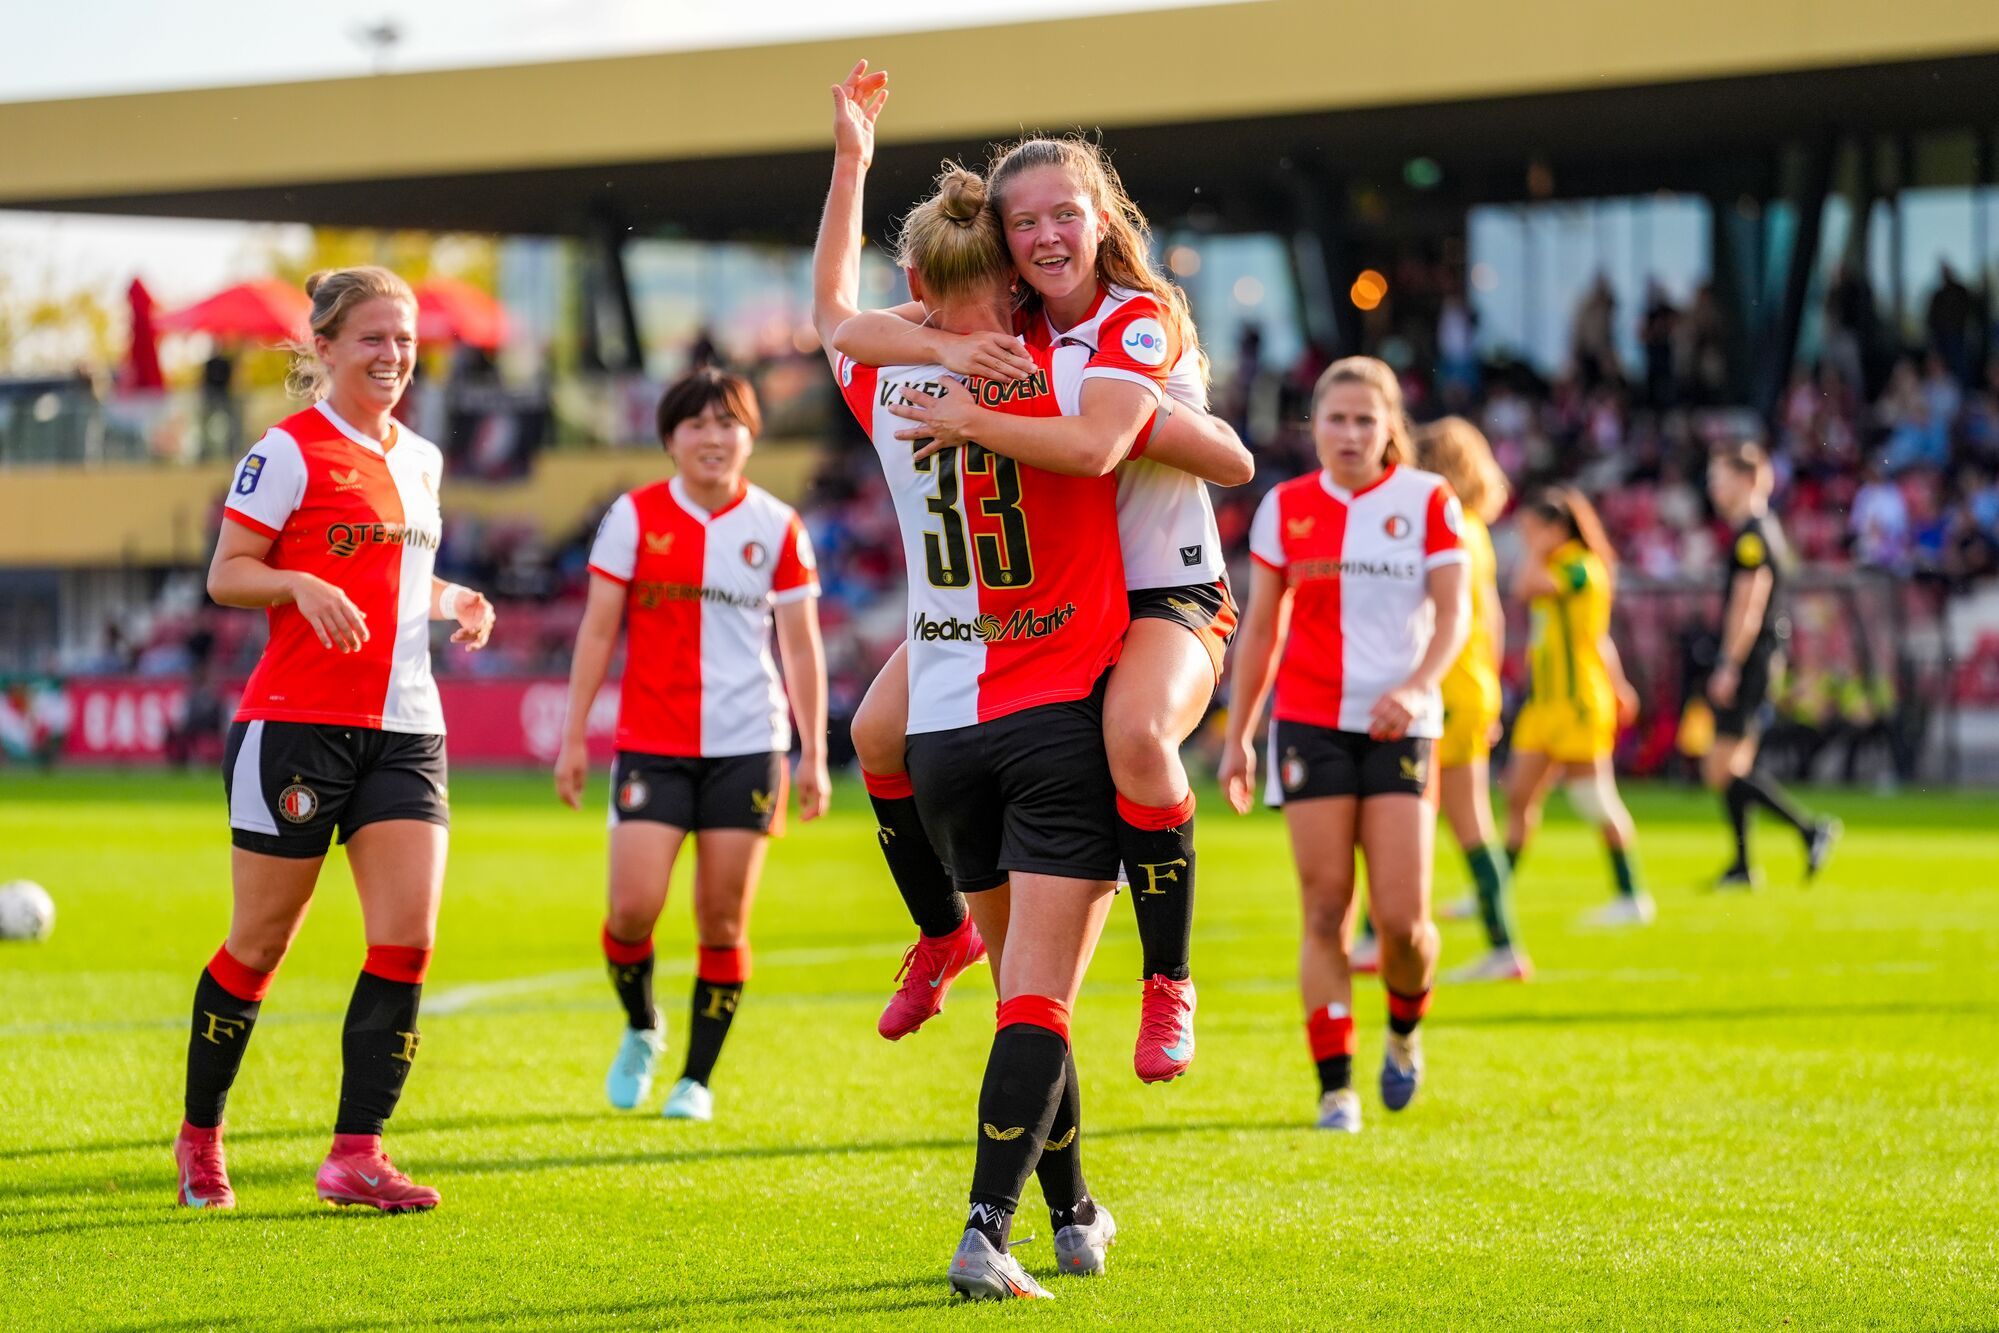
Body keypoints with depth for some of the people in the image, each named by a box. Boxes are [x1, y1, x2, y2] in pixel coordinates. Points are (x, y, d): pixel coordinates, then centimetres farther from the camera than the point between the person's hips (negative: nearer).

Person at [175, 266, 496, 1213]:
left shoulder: (419, 459, 15)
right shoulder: (290, 450, -5)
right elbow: (225, 574, -7)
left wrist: (453, 601, 10)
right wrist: (302, 584, -24)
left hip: (405, 726, 6)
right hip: (297, 721, -6)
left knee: (409, 939, -9)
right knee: (261, 944, 3)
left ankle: (355, 1154, -6)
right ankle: (199, 1138, 21)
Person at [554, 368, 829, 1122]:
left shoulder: (777, 527, 3)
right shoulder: (635, 516, 1)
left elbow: (800, 647, 7)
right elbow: (598, 630, 3)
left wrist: (813, 756, 4)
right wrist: (574, 736, 0)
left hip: (746, 748, 1)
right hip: (651, 744, -1)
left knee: (723, 922, 1)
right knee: (632, 909, -9)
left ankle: (698, 1079, 13)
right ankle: (640, 1030, 21)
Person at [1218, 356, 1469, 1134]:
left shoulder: (1428, 501, 1)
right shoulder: (1285, 508, 6)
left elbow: (1453, 613, -3)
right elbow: (1260, 629, 11)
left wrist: (1417, 688, -21)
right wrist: (1237, 736, 10)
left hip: (1399, 724, -1)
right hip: (1310, 724, 1)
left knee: (1402, 917, -7)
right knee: (1326, 913, -4)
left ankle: (1404, 1031, 24)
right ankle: (1335, 1086, 0)